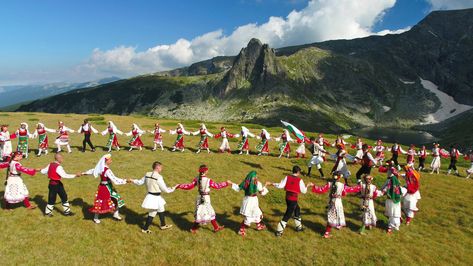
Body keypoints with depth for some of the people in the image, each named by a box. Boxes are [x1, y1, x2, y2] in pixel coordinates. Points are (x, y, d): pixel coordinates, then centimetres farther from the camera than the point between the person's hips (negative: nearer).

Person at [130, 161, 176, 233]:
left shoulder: (147, 175, -1)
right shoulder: (159, 177, -22)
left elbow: (140, 182, 12)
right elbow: (164, 189, -16)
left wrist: (133, 180, 31)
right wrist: (172, 189, 1)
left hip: (150, 196, 9)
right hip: (154, 198, -9)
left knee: (161, 210, 24)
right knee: (152, 214, 8)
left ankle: (163, 225, 40)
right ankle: (145, 229, 23)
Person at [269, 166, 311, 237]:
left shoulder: (287, 177, -3)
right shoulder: (300, 180, -11)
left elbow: (280, 186, -9)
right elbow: (304, 191, -3)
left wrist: (272, 183, 1)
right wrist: (308, 186, 14)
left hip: (287, 198, 6)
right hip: (294, 199, -6)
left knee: (297, 210, 26)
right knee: (287, 215, 1)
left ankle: (299, 226, 42)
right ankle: (279, 231, 2)